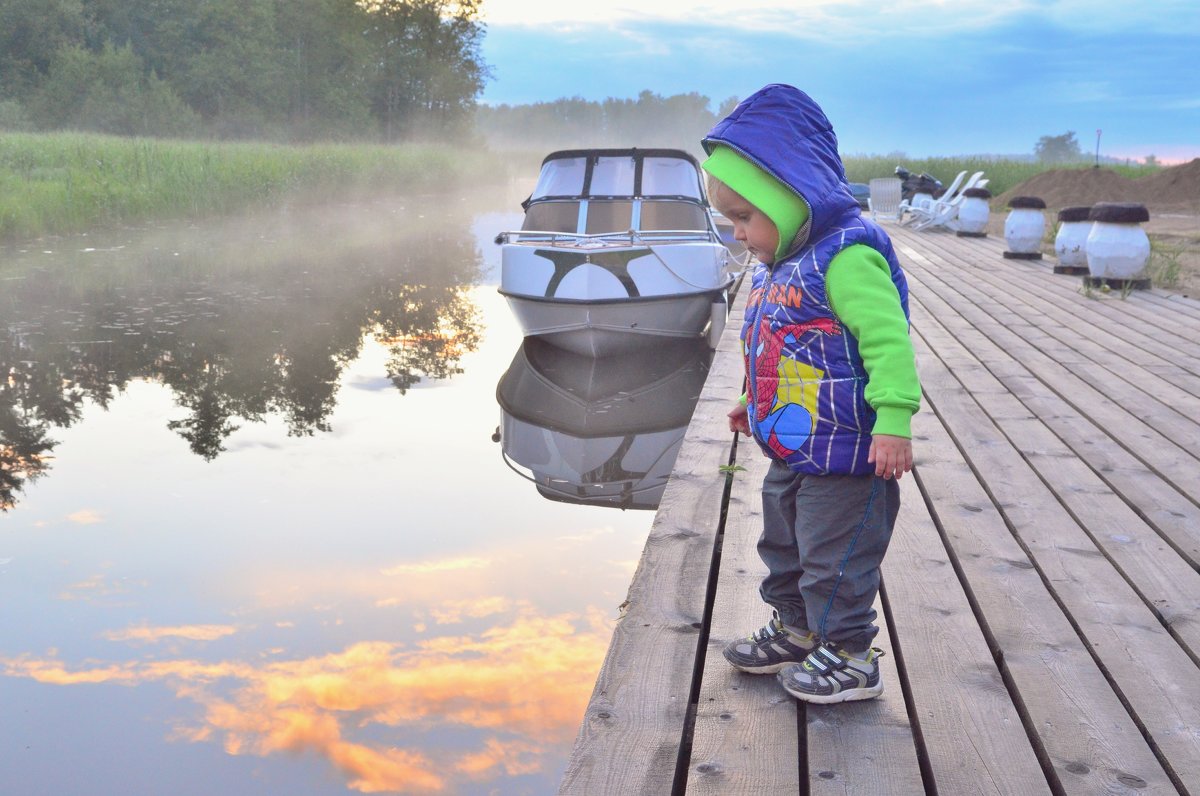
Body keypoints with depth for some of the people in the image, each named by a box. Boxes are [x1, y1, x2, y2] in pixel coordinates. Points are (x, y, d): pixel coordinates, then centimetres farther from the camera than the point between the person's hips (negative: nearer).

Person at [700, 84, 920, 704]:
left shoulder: (846, 257, -22)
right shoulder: (778, 265, 9)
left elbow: (888, 340, -27)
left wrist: (893, 419, -31)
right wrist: (754, 402, 28)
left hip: (845, 457, -10)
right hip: (788, 452, 10)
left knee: (836, 561, 4)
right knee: (784, 549, 23)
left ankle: (850, 657, 20)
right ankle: (795, 632, 41)